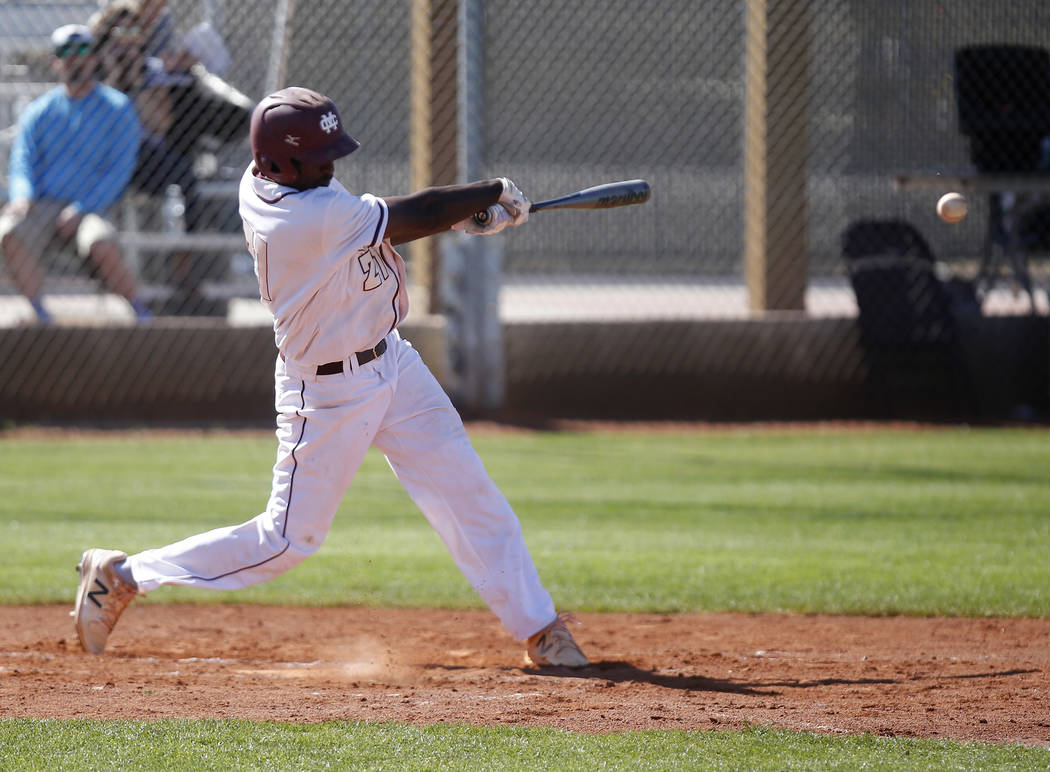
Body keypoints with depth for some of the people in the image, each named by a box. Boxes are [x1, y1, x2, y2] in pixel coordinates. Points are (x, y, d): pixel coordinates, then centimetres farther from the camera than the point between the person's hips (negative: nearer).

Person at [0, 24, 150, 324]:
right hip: (44, 206, 3)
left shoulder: (118, 109, 5)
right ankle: (39, 314, -18)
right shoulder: (39, 110, 15)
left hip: (93, 207, -3)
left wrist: (79, 210, -16)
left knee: (100, 242, -37)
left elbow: (119, 170, -4)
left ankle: (141, 312, -18)